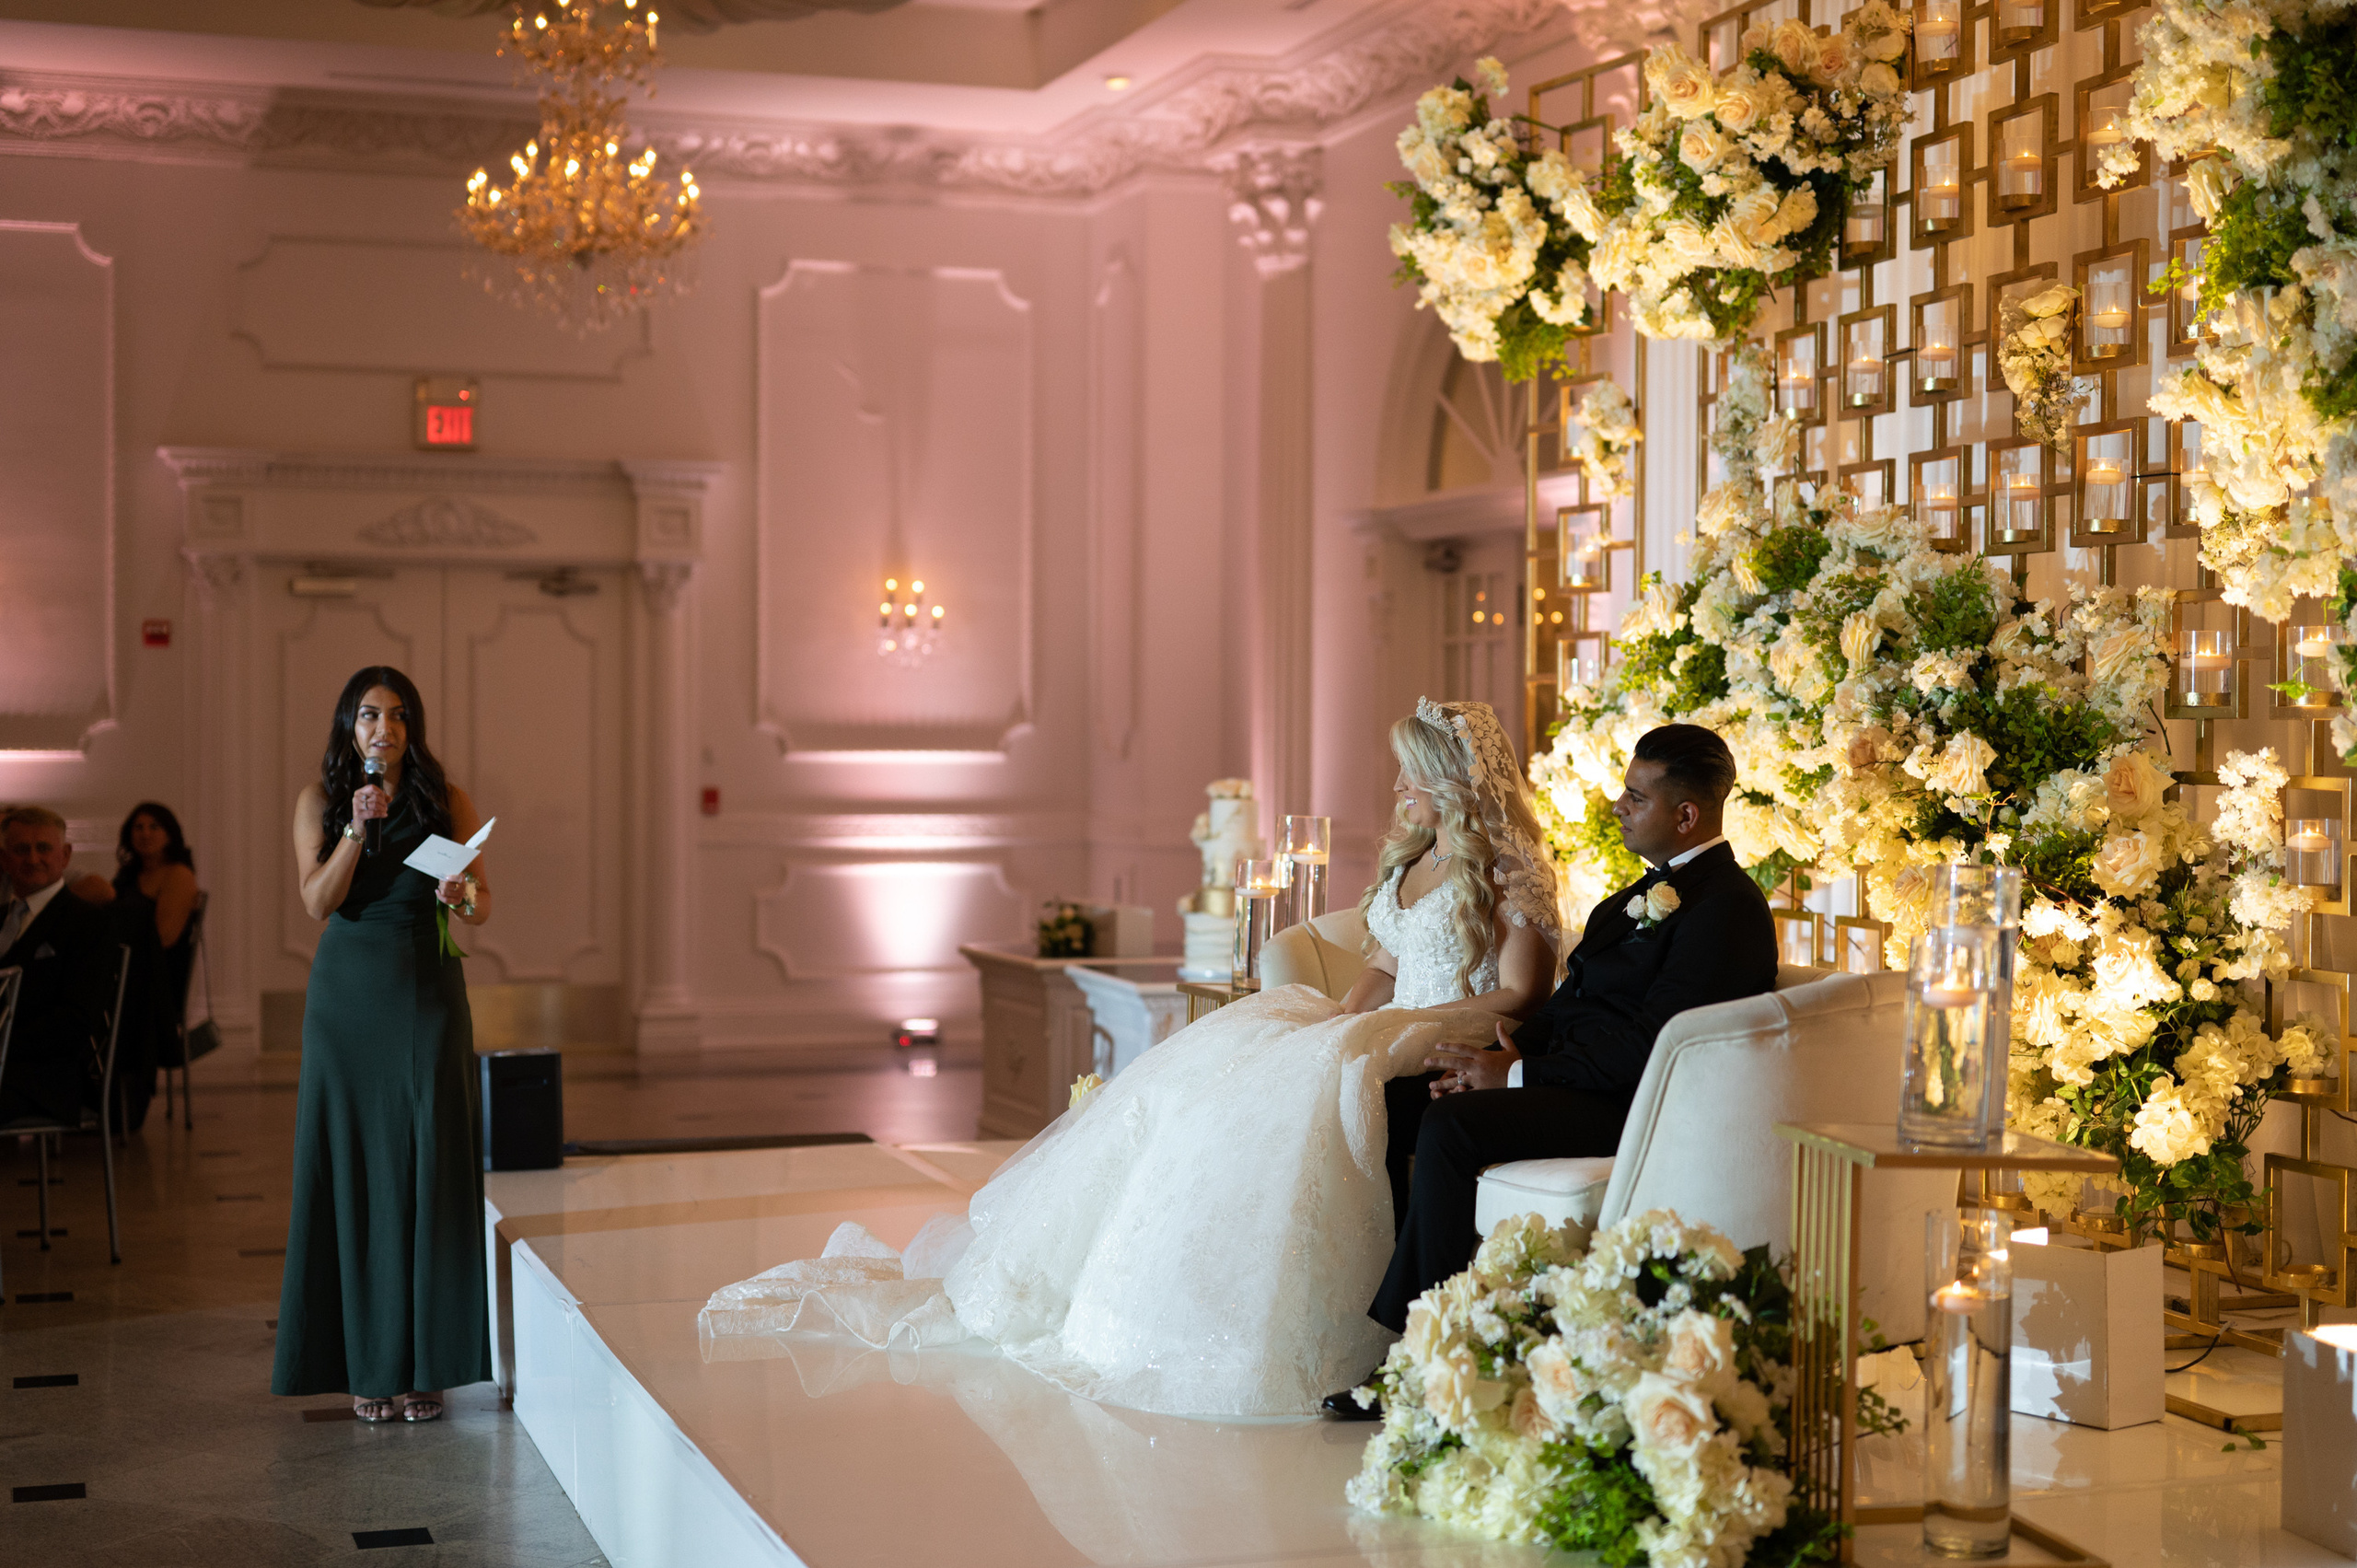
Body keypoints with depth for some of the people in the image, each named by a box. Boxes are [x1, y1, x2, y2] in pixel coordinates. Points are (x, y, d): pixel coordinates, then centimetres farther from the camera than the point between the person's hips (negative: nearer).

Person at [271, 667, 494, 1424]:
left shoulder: (446, 800, 3)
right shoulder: (319, 800, 4)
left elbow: (484, 902, 4)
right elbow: (317, 901, -6)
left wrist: (465, 898, -19)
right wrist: (357, 830, -18)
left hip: (426, 993, 0)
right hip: (348, 994, 0)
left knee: (428, 1164, -3)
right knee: (352, 1166, 0)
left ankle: (423, 1360, 2)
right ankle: (364, 1362, 6)